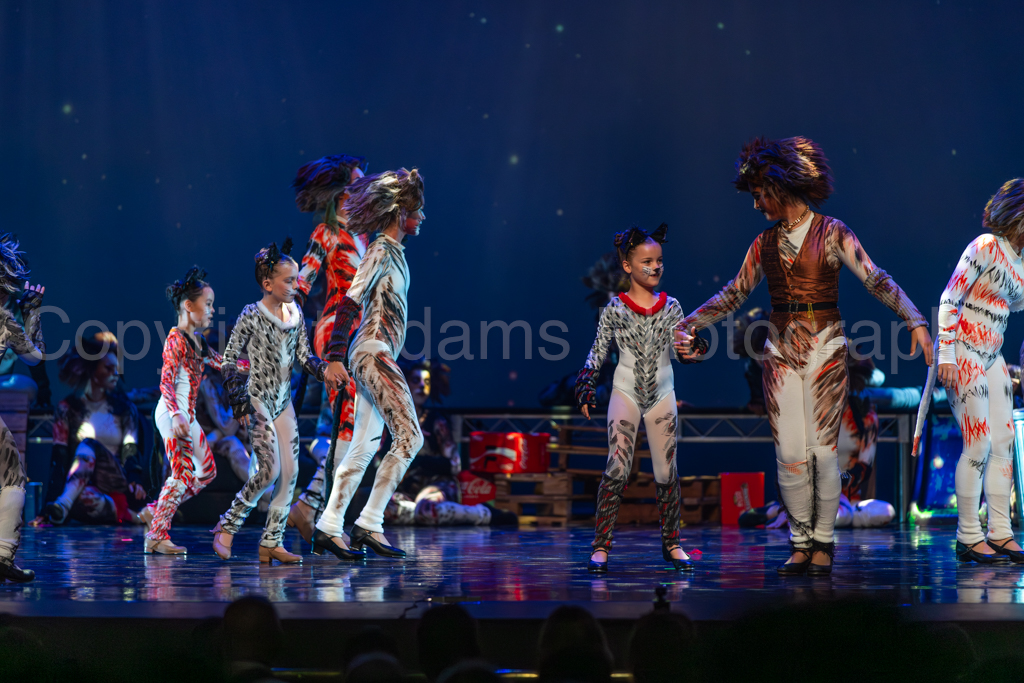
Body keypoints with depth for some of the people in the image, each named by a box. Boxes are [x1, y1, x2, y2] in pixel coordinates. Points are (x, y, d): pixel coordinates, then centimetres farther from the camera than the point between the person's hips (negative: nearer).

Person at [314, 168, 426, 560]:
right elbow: (350, 302, -16)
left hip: (376, 357, 9)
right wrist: (334, 357, -21)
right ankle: (369, 524, -13)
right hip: (373, 353, -9)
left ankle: (329, 528, 8)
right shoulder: (382, 251, -10)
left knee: (364, 448, 7)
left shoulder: (394, 252, 18)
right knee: (409, 437, -13)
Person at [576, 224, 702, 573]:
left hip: (661, 393, 2)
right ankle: (601, 545, -8)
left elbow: (680, 352, 2)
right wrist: (586, 386, -6)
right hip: (626, 392, -2)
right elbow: (598, 352, 3)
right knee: (617, 468, -12)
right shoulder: (615, 308, -1)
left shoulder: (670, 307, 4)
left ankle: (671, 543, 16)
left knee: (666, 471, 4)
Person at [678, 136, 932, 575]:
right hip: (781, 352, 4)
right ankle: (801, 542, 7)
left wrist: (914, 320, -19)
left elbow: (875, 280, -9)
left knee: (823, 449, -4)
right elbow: (733, 295, 16)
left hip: (824, 349, -3)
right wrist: (689, 325, 9)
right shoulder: (765, 243, 11)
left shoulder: (831, 233, -2)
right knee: (790, 453, -2)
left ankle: (823, 542, 7)